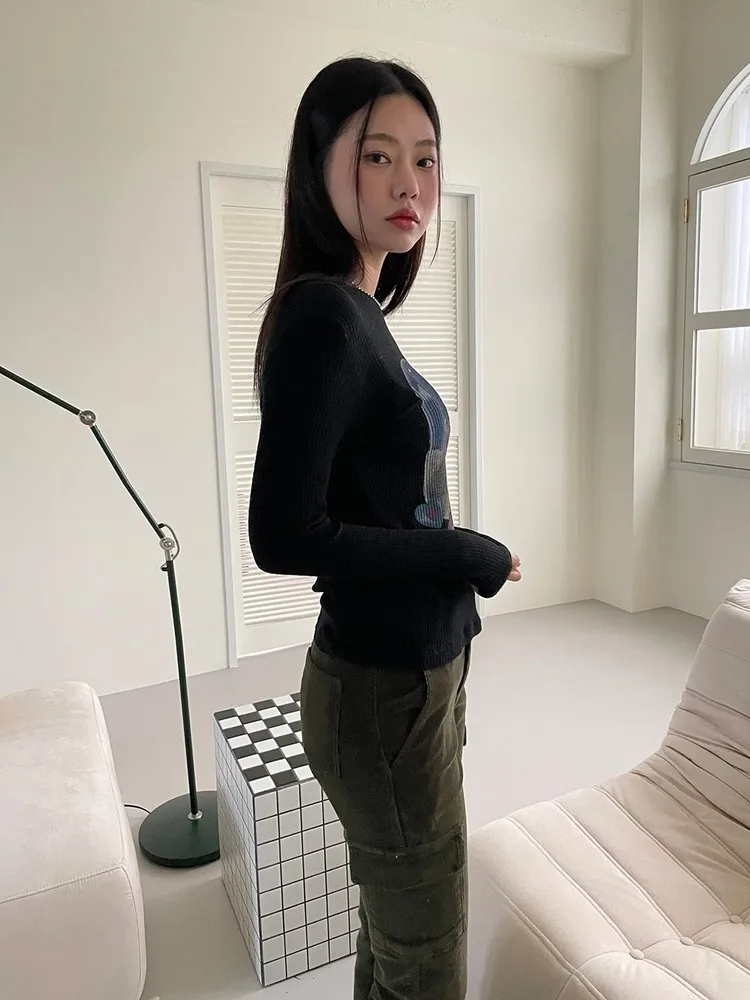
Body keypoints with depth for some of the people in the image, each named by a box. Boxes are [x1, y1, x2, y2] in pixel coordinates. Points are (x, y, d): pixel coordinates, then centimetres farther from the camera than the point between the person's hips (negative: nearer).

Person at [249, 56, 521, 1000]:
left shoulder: (358, 312, 8)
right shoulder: (321, 315, -18)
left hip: (413, 673, 8)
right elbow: (284, 535, -24)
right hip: (383, 691, -8)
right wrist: (474, 555, -15)